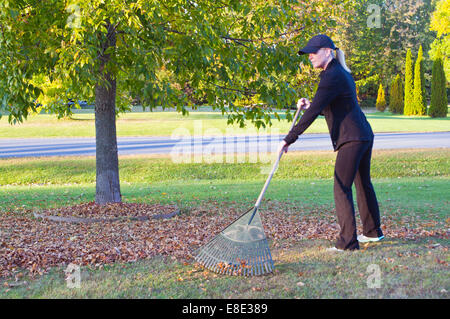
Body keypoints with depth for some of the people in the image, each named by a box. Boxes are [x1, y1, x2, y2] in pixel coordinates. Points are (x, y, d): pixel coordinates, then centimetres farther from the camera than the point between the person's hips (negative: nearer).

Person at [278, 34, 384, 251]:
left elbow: (313, 112, -21)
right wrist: (310, 106, 7)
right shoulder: (342, 73, 16)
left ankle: (348, 242, -8)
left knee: (342, 188, -8)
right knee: (363, 183, 20)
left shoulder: (332, 76, -15)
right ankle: (373, 232, 33)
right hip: (365, 135, 10)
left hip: (351, 139, -10)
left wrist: (289, 139, -20)